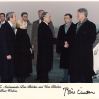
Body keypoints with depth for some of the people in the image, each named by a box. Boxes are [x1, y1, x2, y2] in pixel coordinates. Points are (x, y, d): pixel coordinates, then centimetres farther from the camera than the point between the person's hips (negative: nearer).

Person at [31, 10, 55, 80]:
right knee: (37, 60, 2)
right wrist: (32, 44, 7)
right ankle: (38, 76, 11)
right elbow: (33, 34, 13)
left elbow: (52, 33, 6)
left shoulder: (49, 23, 6)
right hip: (37, 44, 2)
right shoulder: (35, 23, 14)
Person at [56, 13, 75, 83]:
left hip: (71, 49, -5)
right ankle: (65, 80, 18)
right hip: (64, 49, 5)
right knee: (65, 65, 9)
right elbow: (59, 38, 11)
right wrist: (58, 48, 6)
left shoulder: (74, 27, -3)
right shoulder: (61, 27, 13)